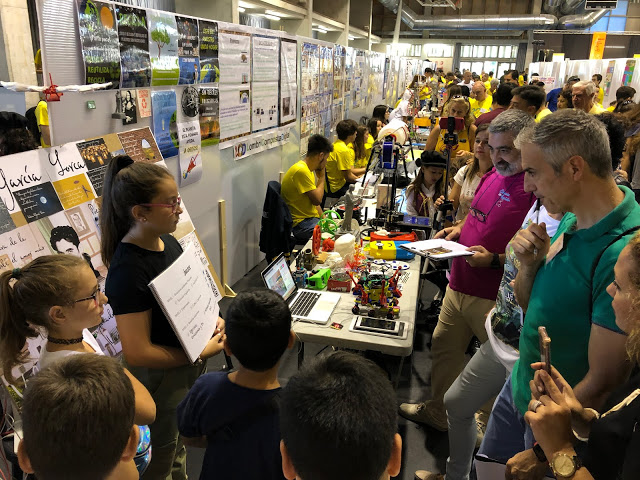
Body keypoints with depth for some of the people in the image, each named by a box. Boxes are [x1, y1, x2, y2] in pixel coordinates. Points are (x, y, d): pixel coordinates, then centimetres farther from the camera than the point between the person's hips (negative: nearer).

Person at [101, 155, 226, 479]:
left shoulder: (167, 241, -4)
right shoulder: (128, 272, -31)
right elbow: (138, 353, -28)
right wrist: (202, 352, -20)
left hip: (188, 367, 7)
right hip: (159, 380, -7)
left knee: (178, 447, 31)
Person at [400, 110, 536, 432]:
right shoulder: (491, 177, 8)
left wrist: (495, 260, -28)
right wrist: (459, 228, 6)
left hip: (495, 298, -8)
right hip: (459, 285, 9)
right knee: (443, 346, 20)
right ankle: (438, 411, 42)